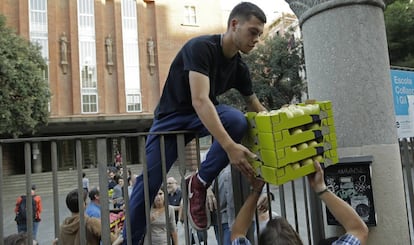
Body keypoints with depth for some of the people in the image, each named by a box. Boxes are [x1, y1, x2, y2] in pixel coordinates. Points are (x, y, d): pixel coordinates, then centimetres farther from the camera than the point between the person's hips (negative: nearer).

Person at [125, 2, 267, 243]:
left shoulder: (240, 67, -4)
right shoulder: (201, 47, -24)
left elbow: (257, 109, 8)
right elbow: (199, 100, -37)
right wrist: (229, 146, -45)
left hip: (206, 115, 4)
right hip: (173, 115, -4)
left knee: (238, 120, -29)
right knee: (148, 182, -9)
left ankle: (200, 183, -12)